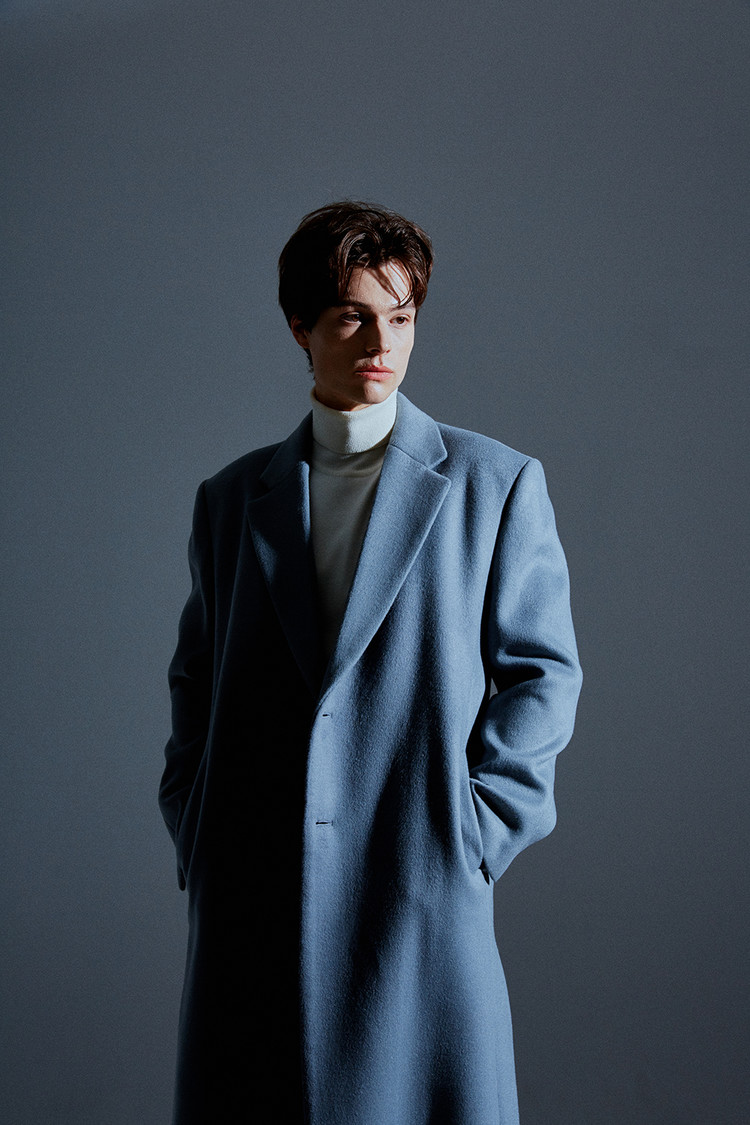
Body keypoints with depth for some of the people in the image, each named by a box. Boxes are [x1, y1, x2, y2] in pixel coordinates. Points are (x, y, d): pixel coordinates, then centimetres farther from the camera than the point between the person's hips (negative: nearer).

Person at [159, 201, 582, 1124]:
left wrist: (475, 830, -5)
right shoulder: (231, 499, 12)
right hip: (250, 901, 3)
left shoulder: (496, 485, 4)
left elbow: (542, 672, 4)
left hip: (423, 892, -2)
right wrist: (195, 837, 5)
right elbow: (194, 678, 16)